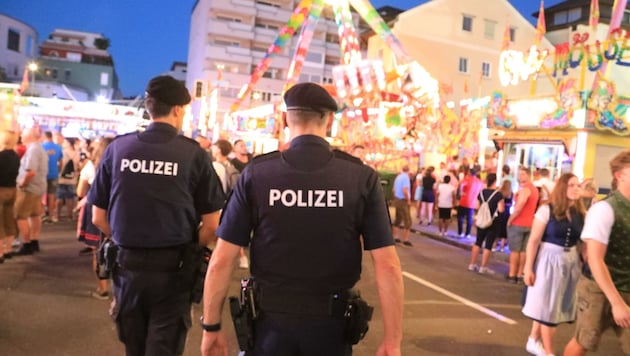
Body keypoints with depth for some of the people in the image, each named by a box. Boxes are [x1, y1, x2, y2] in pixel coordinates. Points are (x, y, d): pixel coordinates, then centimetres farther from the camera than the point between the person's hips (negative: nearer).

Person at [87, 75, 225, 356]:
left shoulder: (117, 148, -2)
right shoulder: (193, 153, -9)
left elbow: (98, 218, 4)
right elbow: (211, 226, -7)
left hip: (127, 264, 4)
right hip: (173, 268, -3)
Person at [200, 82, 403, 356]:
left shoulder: (256, 174, -9)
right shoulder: (362, 177, -9)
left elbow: (221, 261, -8)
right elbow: (388, 265, -12)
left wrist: (212, 326, 4)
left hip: (271, 318, -1)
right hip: (330, 322, 1)